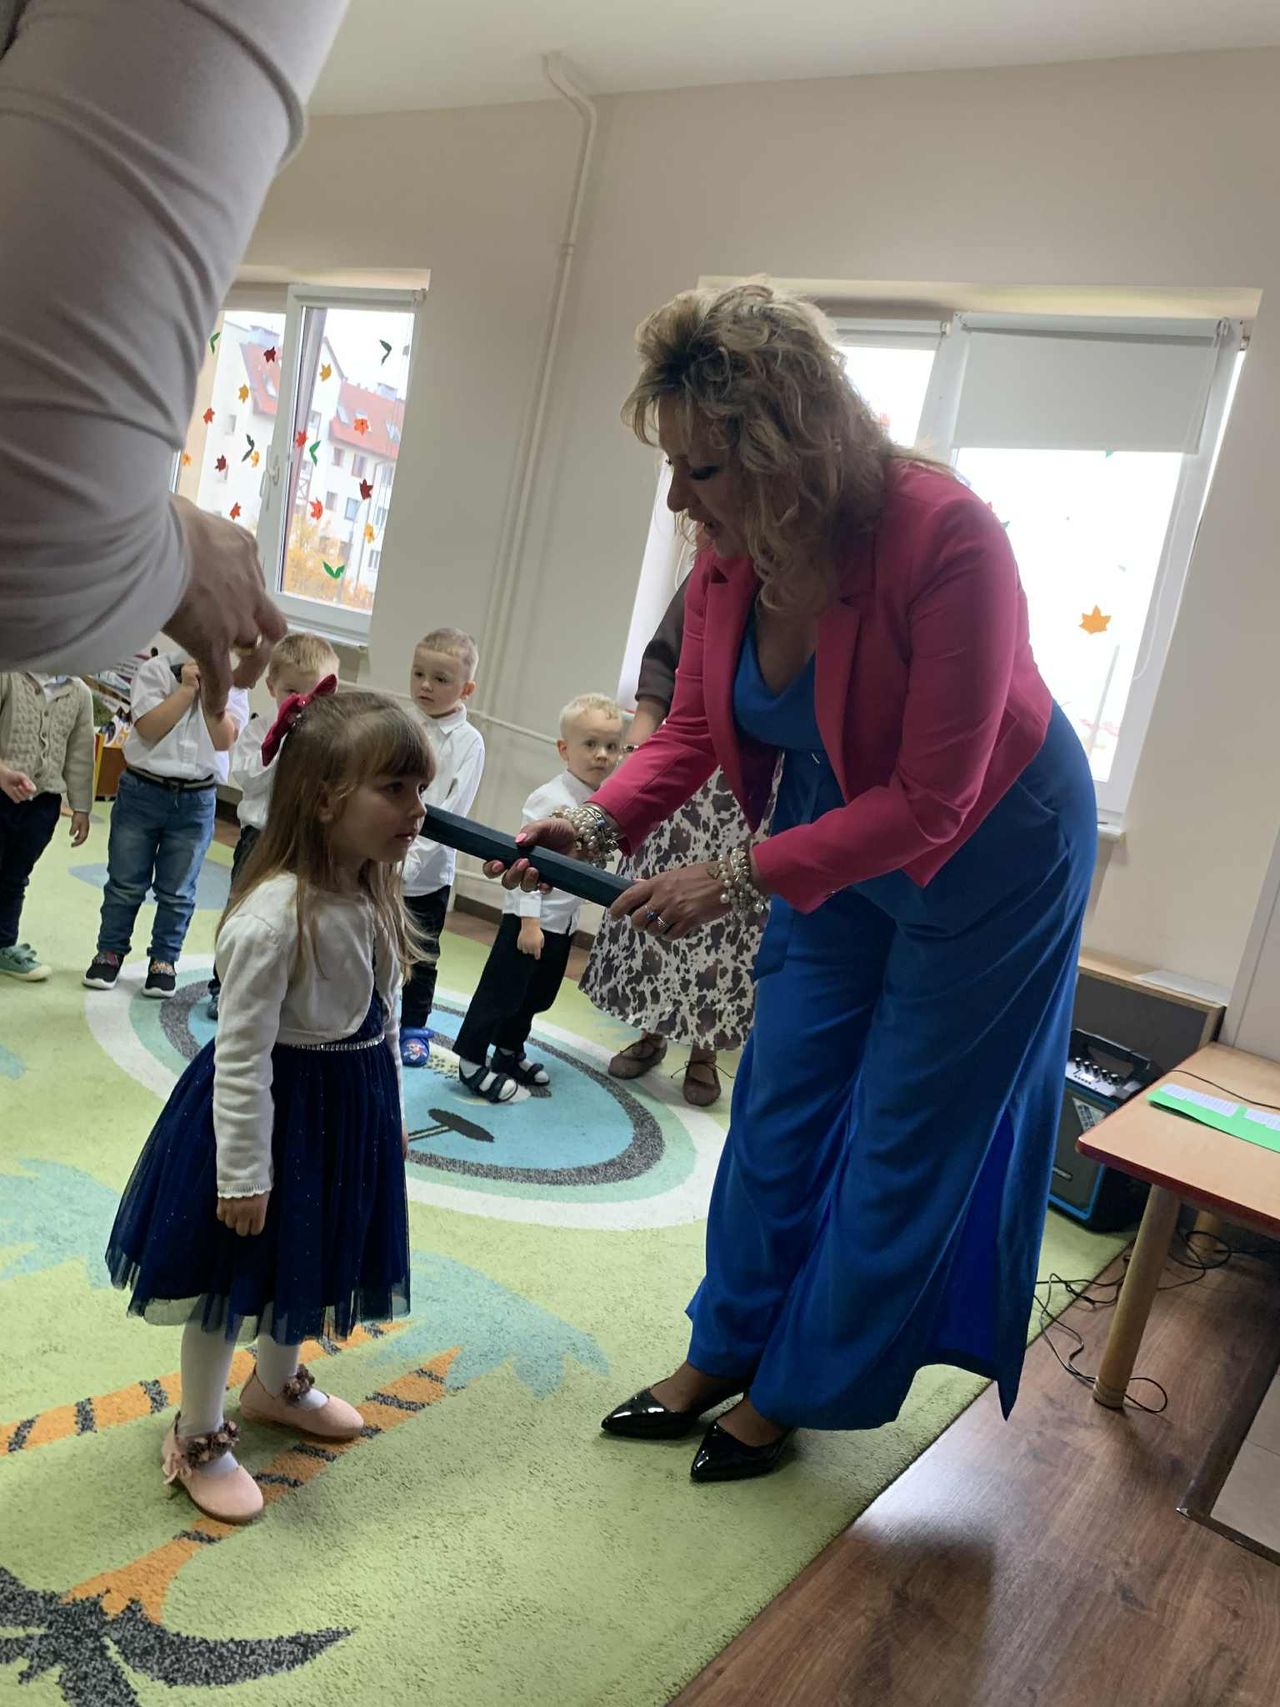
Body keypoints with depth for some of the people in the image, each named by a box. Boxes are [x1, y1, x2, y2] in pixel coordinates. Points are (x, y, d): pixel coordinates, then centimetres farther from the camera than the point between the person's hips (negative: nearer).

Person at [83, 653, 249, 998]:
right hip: (142, 791, -1)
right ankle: (110, 951, 26)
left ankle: (164, 960, 23)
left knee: (177, 892, 8)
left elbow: (225, 740, -10)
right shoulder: (155, 670, -2)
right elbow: (148, 729, -14)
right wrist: (188, 688, -14)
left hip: (197, 802, 1)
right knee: (126, 882, 9)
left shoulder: (232, 686, 3)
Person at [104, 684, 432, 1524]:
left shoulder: (376, 899, -4)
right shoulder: (274, 916, -30)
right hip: (275, 1114, -8)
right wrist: (244, 1174, -19)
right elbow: (243, 1056, -25)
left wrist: (391, 1110, 15)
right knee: (234, 1282, 12)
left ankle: (277, 1384, 54)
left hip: (349, 1111, 8)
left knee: (305, 1263, 27)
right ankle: (198, 1438, 35)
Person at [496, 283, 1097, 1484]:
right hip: (836, 838, 6)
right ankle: (721, 1353, 32)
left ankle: (792, 1391, 27)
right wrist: (598, 821, -20)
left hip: (989, 853, -5)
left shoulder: (947, 541, -33)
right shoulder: (728, 556, -15)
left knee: (902, 1138, 7)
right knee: (780, 1109, 12)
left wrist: (738, 878, -33)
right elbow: (693, 730, -3)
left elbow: (927, 802, -30)